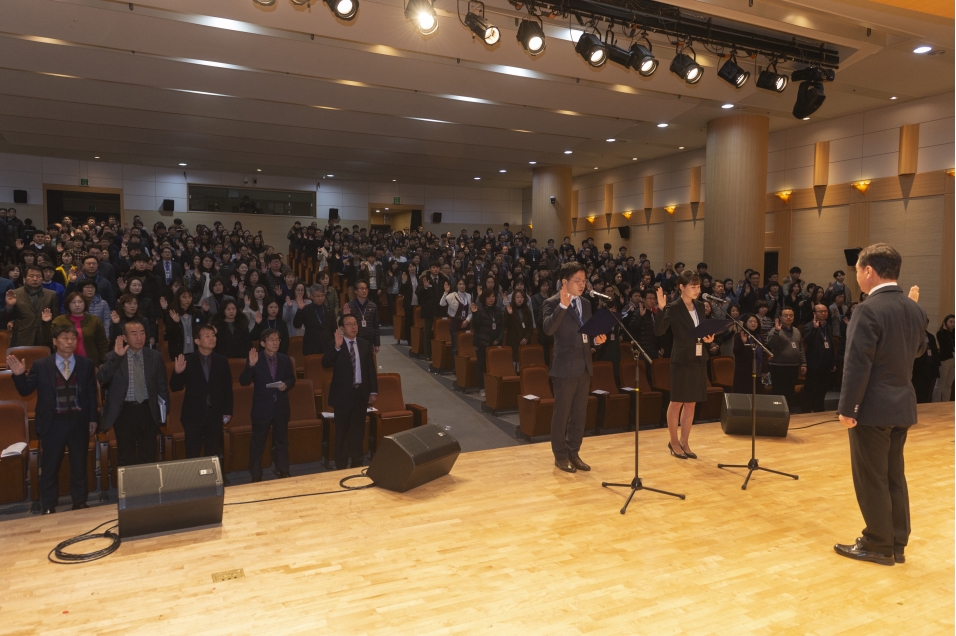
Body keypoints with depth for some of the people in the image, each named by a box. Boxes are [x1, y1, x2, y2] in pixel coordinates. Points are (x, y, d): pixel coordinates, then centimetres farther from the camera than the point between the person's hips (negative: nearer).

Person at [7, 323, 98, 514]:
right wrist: (19, 375, -18)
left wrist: (92, 419, 3)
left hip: (79, 422, 1)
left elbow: (91, 392, 5)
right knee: (50, 467, 8)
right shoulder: (41, 365, -2)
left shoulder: (86, 364, 3)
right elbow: (25, 391, 1)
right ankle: (48, 508, 19)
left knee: (79, 465, 11)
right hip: (53, 423, -1)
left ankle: (80, 503, 24)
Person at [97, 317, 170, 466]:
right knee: (125, 458, 10)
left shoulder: (155, 356, 4)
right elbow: (102, 378, -16)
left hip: (148, 411, 1)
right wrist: (116, 356, -24)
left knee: (149, 457, 9)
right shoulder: (113, 357, -1)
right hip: (124, 412, -1)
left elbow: (162, 386, 7)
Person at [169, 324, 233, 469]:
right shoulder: (187, 361, -5)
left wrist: (228, 411, 2)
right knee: (193, 454, 7)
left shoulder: (222, 361, 1)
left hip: (215, 414, 2)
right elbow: (175, 388, -6)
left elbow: (227, 388, 4)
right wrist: (177, 373, -25)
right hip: (193, 414, -2)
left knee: (214, 454, 13)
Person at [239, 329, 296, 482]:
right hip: (262, 408, -3)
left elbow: (292, 379, 9)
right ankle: (256, 476, 16)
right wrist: (251, 365, -28)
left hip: (281, 407, 3)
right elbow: (244, 382, -14)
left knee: (281, 441, 14)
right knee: (257, 443, 5)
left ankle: (282, 473, 25)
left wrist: (286, 384, -13)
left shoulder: (285, 359, 3)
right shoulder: (254, 360, -7)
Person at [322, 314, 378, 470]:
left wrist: (373, 391, 4)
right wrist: (337, 346, -34)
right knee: (342, 431, 6)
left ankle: (357, 463, 28)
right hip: (343, 394, -4)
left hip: (361, 393, 4)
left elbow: (371, 369, 7)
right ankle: (341, 466, 17)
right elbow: (325, 363, -24)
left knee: (358, 429, 15)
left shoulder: (365, 344, 5)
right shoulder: (334, 345, -7)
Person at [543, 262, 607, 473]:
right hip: (565, 367, -7)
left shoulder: (586, 304, 13)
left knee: (579, 414, 13)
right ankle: (560, 455, 17)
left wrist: (596, 339, 0)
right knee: (561, 414, 3)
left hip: (584, 366, 7)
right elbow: (548, 329, -27)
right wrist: (562, 305, -34)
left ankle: (574, 453, 26)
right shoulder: (553, 303, -10)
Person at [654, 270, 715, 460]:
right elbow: (658, 332, -22)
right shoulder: (673, 308, -11)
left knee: (691, 403, 11)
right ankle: (673, 442, 16)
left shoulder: (700, 306, 9)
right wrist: (661, 309, -31)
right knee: (677, 402, 3)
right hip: (682, 360, -6)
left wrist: (709, 338, -1)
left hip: (699, 359, 6)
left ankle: (684, 442, 21)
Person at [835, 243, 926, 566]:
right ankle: (896, 544, 25)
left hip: (873, 407, -8)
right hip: (902, 405, 8)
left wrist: (847, 408, -15)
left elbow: (857, 365, -21)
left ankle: (878, 545, 15)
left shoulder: (868, 310, -19)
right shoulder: (915, 308, 5)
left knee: (871, 479, 4)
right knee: (894, 476, 16)